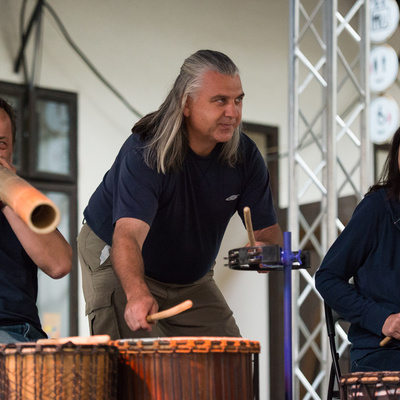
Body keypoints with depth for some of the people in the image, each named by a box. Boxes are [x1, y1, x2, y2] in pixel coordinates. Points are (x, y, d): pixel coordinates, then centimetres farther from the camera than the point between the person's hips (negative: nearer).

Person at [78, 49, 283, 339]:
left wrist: (266, 249, -34)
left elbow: (268, 230, -8)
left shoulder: (245, 155, -13)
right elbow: (128, 235, -43)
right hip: (118, 265, -5)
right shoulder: (144, 153, -31)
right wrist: (137, 294, -63)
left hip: (191, 277, 5)